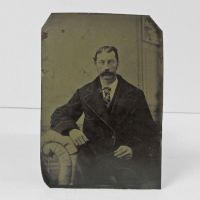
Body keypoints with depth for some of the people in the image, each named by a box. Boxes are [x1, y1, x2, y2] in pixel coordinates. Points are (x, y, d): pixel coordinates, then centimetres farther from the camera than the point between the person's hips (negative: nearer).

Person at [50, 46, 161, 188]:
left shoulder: (135, 95, 5)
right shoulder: (84, 93, 11)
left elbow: (151, 133, 5)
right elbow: (59, 115, 10)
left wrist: (134, 150, -15)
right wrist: (71, 129, -13)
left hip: (127, 162, -1)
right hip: (94, 163, 1)